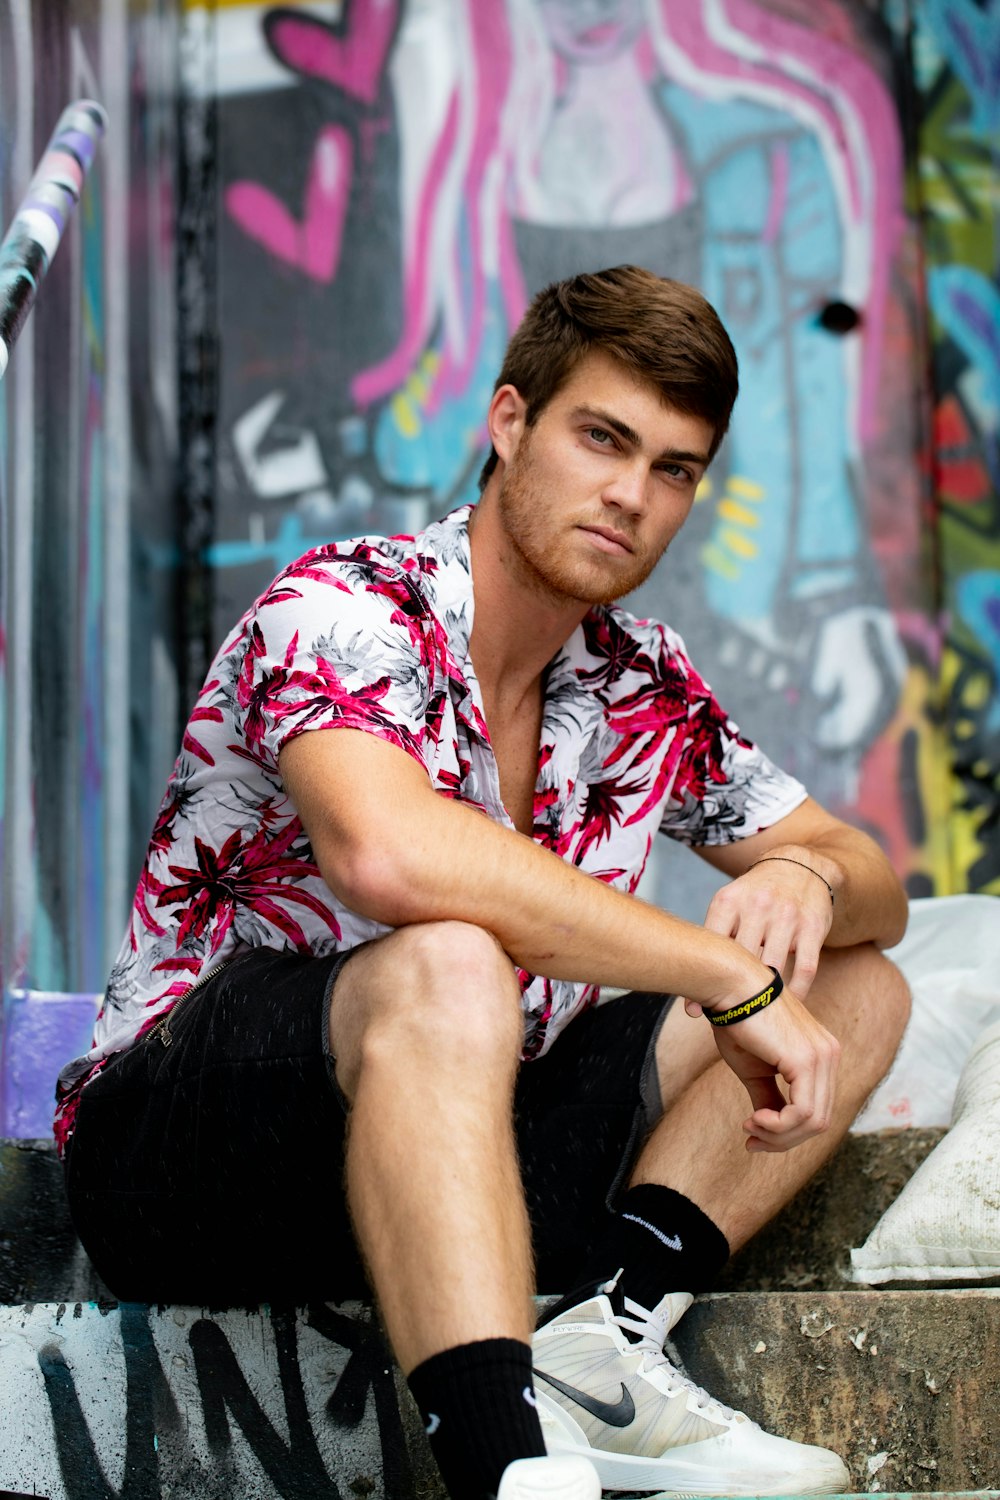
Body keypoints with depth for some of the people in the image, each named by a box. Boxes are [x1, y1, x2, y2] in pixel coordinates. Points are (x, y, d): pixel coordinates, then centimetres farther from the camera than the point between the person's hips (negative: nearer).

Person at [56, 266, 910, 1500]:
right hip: (175, 1154, -7)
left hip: (444, 1146, 8)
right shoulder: (342, 612, -16)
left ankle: (602, 1347, -15)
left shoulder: (645, 690, 6)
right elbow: (389, 854, -38)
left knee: (856, 989, 3)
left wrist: (807, 882, -12)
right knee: (447, 968, -38)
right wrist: (732, 976, -32)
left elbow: (873, 882, 14)